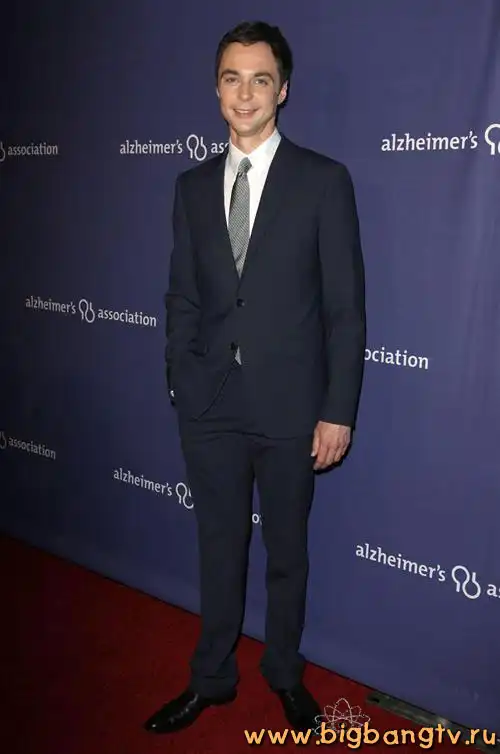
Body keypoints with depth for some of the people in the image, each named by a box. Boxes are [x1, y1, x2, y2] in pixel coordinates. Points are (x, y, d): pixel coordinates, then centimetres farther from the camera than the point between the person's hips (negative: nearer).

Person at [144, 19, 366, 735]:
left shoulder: (324, 181, -5)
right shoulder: (193, 185, 6)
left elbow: (346, 307, -7)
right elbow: (183, 297, 9)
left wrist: (339, 411, -9)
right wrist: (180, 386, 3)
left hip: (290, 407, -3)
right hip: (210, 407, 3)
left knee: (286, 550, 15)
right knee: (218, 547, 17)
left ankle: (285, 674, 38)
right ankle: (212, 678, 37)